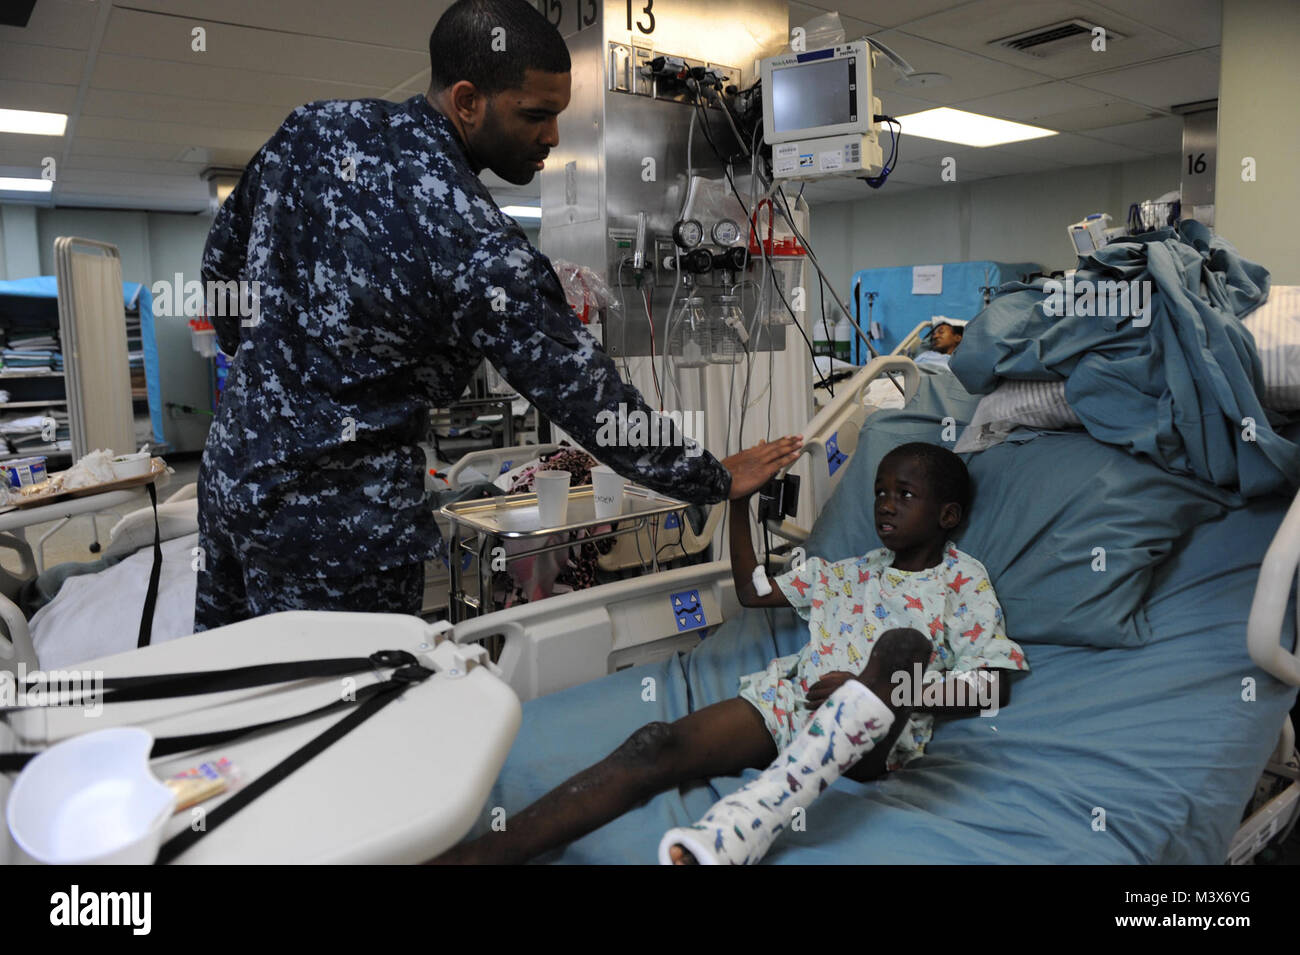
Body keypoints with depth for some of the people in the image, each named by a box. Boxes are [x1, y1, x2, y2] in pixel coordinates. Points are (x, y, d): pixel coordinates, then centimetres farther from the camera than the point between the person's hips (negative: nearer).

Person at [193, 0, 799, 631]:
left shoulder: (312, 129, -2)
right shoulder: (477, 248, -25)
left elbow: (223, 258, 13)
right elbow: (590, 401, -19)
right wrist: (718, 480, -6)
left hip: (228, 468, 8)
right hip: (336, 529, -8)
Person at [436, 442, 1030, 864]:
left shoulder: (963, 578, 15)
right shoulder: (851, 571, 28)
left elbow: (994, 688, 1)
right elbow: (752, 591, 33)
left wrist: (883, 685, -12)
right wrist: (738, 501, 24)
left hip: (874, 739, -4)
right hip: (791, 700, 4)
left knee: (904, 644, -38)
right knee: (658, 745, -24)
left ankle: (736, 829, -52)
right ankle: (473, 855, -38)